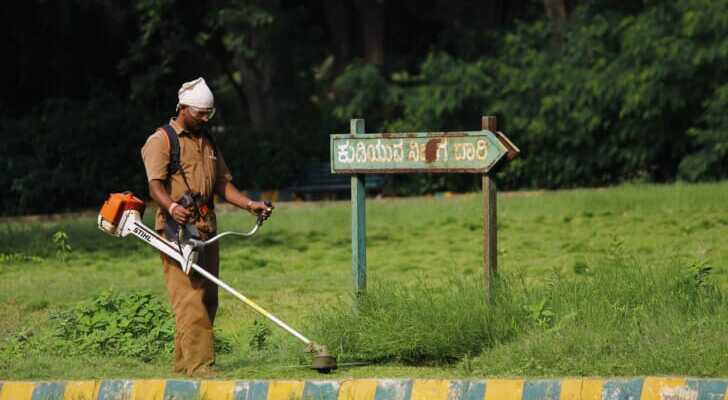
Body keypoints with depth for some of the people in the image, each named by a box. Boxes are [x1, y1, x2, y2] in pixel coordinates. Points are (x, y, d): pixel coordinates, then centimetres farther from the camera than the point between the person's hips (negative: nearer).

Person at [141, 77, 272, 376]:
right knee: (190, 300, -14)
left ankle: (183, 364, 11)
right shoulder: (161, 141, -3)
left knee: (207, 300, 6)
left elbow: (222, 183, 21)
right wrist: (172, 207, -35)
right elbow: (155, 185, -15)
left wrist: (249, 204, 5)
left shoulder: (207, 143, 21)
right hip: (177, 229, -8)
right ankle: (199, 365, -20)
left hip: (206, 229, 8)